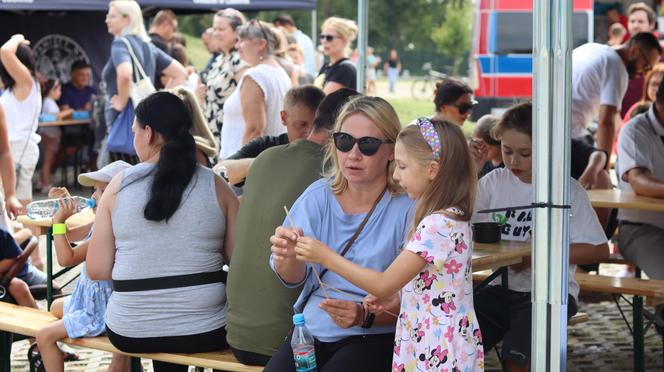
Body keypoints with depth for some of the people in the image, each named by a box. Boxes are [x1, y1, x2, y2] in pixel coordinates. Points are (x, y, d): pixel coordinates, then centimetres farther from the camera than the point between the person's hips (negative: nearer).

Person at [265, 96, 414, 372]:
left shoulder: (407, 209, -9)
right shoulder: (318, 196, 5)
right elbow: (294, 280, 3)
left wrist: (365, 316, -25)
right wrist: (288, 258, -21)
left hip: (375, 336, -4)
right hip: (312, 327, 4)